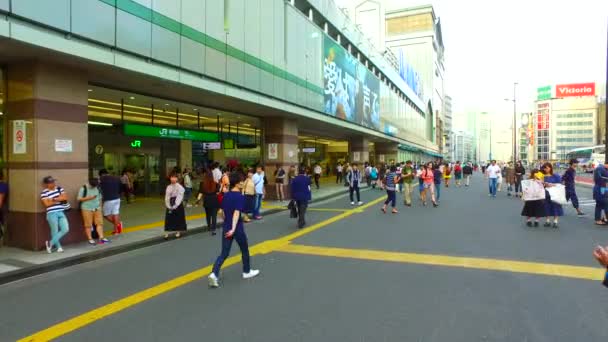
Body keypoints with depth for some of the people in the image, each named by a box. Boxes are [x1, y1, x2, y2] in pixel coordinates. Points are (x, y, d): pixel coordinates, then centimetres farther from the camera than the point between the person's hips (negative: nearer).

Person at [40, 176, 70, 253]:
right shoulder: (44, 193, -5)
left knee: (65, 229, -3)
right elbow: (47, 204, -12)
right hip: (52, 214, -5)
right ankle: (59, 247, 16)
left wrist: (54, 199, -8)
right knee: (55, 231, 1)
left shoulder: (59, 188, 10)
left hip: (61, 213, 5)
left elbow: (65, 197, 1)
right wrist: (59, 199, -6)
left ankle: (50, 243, 11)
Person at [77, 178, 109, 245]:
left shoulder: (97, 188, 8)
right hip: (87, 209, -4)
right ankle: (90, 239, 6)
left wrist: (100, 206, 10)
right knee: (88, 225, -1)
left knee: (99, 223, -2)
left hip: (97, 209, 4)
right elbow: (79, 199, -7)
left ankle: (101, 238, -3)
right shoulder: (83, 189, -7)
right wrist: (89, 198, -18)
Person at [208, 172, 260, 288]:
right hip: (237, 228, -5)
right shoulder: (240, 196, -14)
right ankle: (247, 272, 32)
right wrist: (233, 228, -31)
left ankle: (214, 274, -10)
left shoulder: (226, 195, 6)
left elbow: (222, 212, 13)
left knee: (224, 253, 8)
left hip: (226, 228, 6)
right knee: (244, 250, 17)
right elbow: (236, 213, -25)